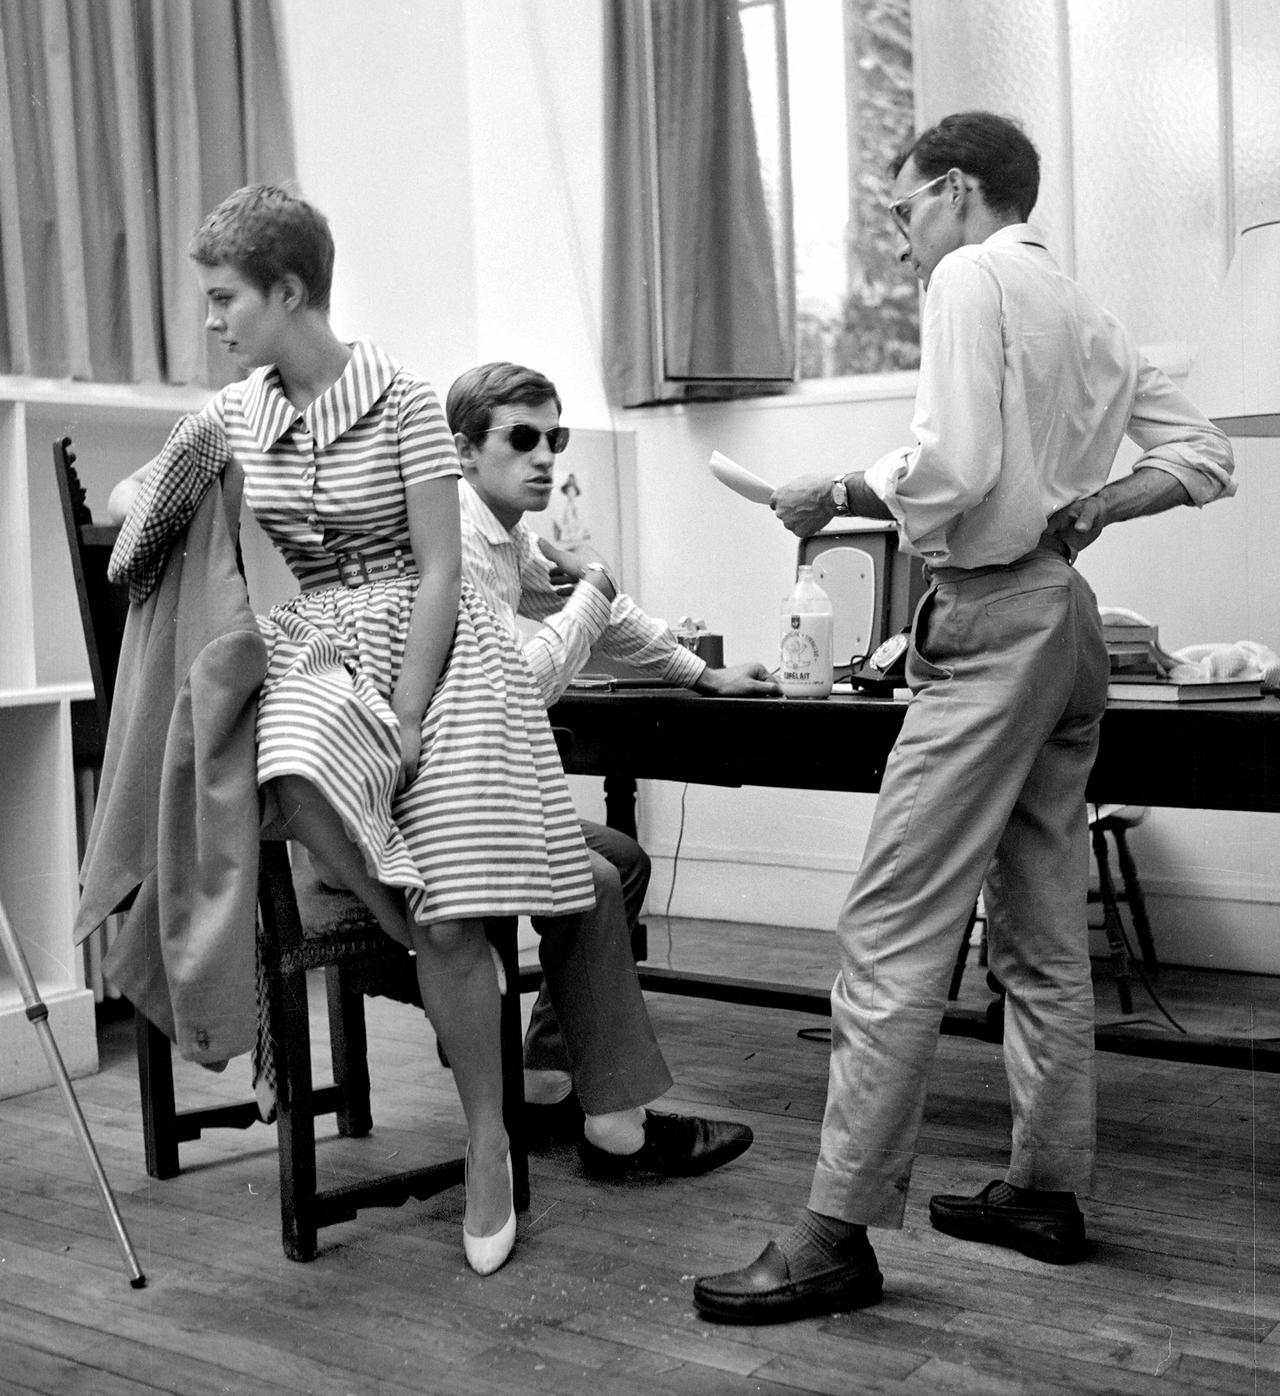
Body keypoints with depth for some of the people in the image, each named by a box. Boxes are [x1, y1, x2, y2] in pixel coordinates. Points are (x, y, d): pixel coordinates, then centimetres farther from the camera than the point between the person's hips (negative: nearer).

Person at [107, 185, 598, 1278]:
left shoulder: (403, 404, -8)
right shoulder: (234, 415, 7)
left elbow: (438, 572, -10)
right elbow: (127, 493, 21)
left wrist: (405, 716, -17)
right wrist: (152, 501, -4)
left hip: (423, 646, -4)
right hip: (311, 649, 4)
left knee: (449, 922, -14)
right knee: (296, 772, -34)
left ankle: (489, 1145, 4)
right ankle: (438, 953, -8)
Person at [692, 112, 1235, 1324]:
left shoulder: (972, 278, -7)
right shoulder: (1086, 316, 19)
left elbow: (954, 468, -19)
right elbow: (1201, 459, 17)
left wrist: (843, 492, -5)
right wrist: (1081, 510, 9)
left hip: (996, 620, -9)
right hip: (1070, 617, 10)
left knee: (891, 929, -10)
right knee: (1045, 931, 13)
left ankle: (840, 1229, -8)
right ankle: (1047, 1189, 22)